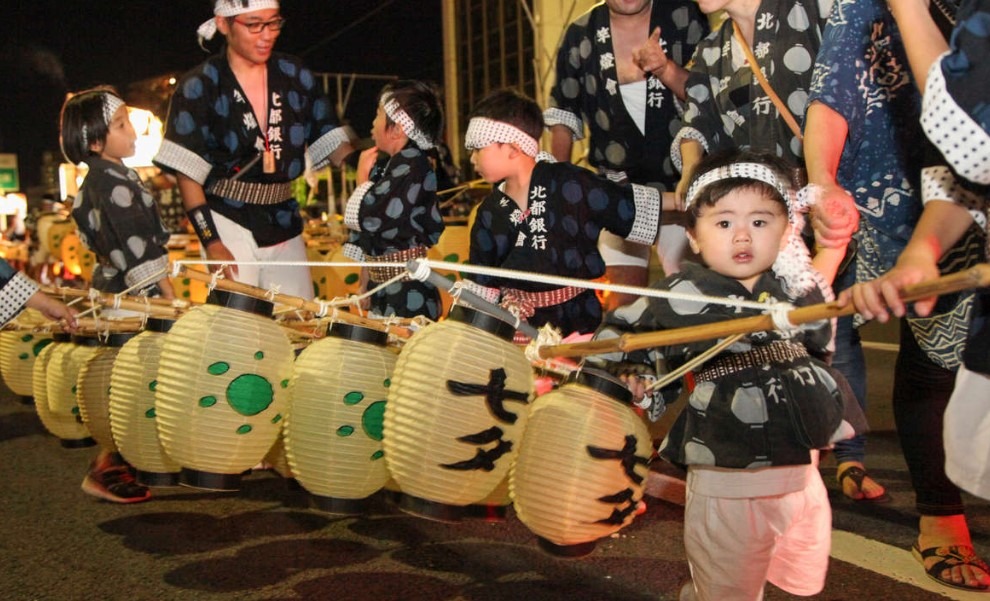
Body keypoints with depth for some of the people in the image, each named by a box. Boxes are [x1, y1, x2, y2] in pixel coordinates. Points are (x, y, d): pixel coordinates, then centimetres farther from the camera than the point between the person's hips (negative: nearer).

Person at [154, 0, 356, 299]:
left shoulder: (296, 76, 6)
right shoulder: (199, 86, -5)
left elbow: (331, 142, 6)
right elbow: (187, 173, -7)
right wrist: (211, 242, -14)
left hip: (284, 221, 4)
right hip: (228, 223, -4)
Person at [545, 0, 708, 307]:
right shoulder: (581, 33, 4)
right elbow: (564, 115, 10)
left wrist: (665, 69, -24)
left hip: (681, 181, -1)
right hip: (618, 184, 2)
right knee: (624, 297, 0)